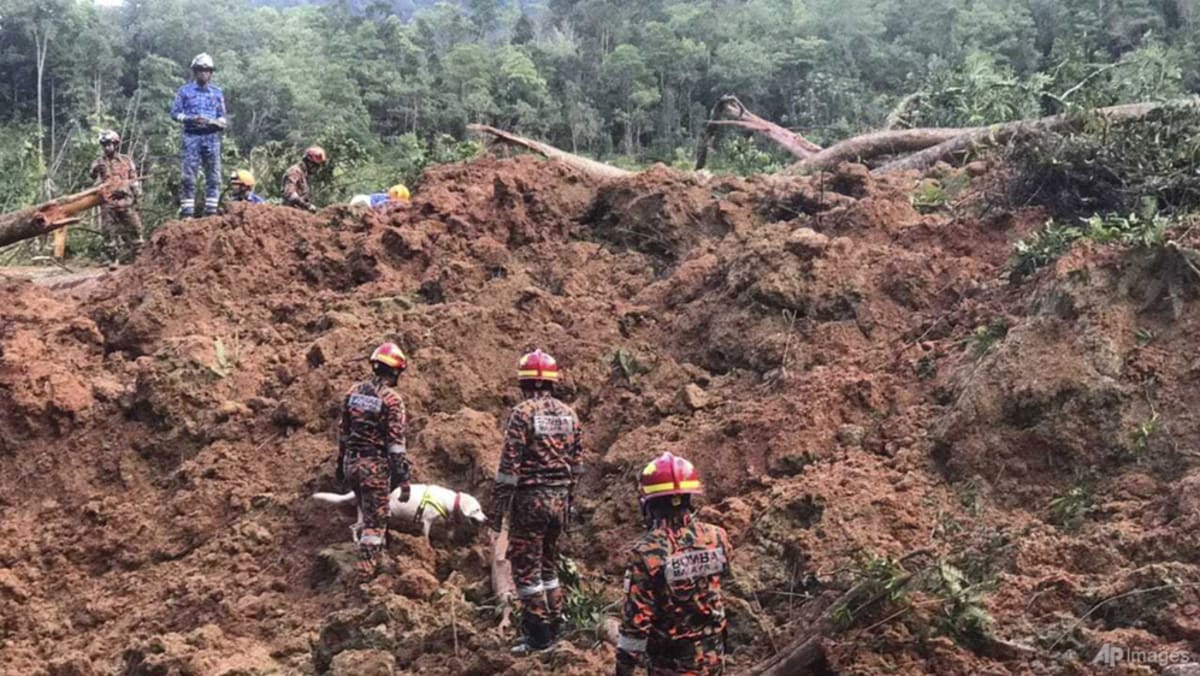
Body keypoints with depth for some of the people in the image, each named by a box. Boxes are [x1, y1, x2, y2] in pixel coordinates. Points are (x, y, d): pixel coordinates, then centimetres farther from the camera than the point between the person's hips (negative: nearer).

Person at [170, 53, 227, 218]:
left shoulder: (217, 92, 13)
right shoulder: (185, 91, 7)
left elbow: (222, 116, 14)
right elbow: (175, 113, 3)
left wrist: (215, 122, -9)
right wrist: (191, 119, -13)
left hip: (212, 136, 2)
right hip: (192, 136, -2)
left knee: (214, 175, -1)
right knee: (189, 175, -7)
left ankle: (211, 211, 4)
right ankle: (187, 212, -5)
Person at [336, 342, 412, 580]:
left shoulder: (353, 392, 5)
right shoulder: (391, 399, -14)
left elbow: (343, 431, 12)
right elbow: (396, 441, -16)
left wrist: (341, 462, 23)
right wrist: (403, 476, -13)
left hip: (351, 462, 7)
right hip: (375, 466, -6)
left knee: (368, 512, 25)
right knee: (375, 520, 3)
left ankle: (371, 557, 35)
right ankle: (366, 569, 5)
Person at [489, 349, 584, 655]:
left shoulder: (523, 413, -12)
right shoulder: (569, 414, 7)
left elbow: (509, 466, -15)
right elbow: (576, 463, 12)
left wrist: (497, 508, -10)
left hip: (530, 498, -6)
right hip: (559, 499, 7)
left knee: (526, 567, 2)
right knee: (548, 563, 19)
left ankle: (538, 635, 3)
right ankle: (554, 626, 24)